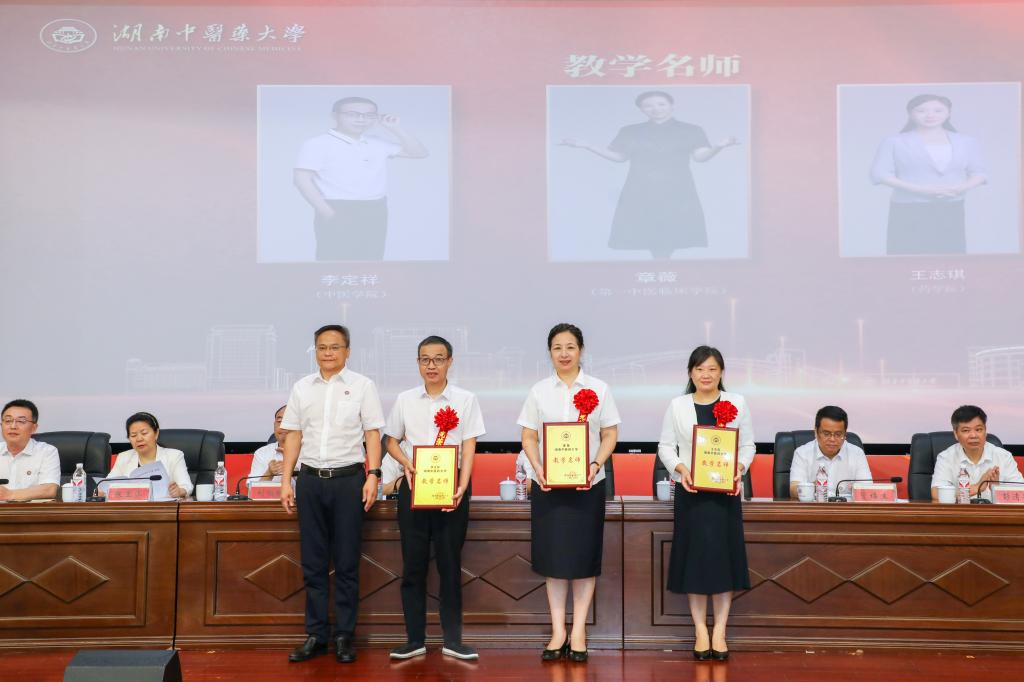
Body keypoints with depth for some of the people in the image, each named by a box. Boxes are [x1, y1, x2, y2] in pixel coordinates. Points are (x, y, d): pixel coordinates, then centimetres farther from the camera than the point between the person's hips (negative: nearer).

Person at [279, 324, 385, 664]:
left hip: (348, 479, -3)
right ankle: (316, 635, 14)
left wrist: (373, 476, -11)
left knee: (346, 563, 2)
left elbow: (373, 434, -1)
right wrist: (286, 481, 6)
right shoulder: (302, 388, 10)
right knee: (313, 563, 7)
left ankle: (344, 636, 10)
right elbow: (293, 436, 11)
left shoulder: (362, 386, 1)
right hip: (310, 480, 3)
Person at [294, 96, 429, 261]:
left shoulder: (378, 143, 13)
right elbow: (302, 178, -12)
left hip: (375, 212, 6)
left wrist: (396, 129, 4)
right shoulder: (318, 144, -4)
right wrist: (327, 212, -18)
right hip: (339, 212, -6)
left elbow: (419, 153, 16)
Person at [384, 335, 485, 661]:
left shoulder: (465, 400, 1)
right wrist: (406, 463, -8)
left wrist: (462, 487, -16)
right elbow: (391, 441, 13)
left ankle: (452, 640, 11)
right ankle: (415, 639, 13)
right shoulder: (405, 400, 6)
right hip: (414, 486, 2)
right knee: (413, 563, 4)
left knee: (450, 563, 2)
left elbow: (469, 447, -3)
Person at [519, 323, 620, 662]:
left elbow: (610, 435, 2)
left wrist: (596, 465, -14)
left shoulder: (599, 389, 3)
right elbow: (529, 437, 4)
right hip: (548, 484, 1)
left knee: (584, 556, 3)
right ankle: (558, 631, 12)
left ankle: (578, 631, 12)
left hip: (587, 484, -1)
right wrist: (538, 469, -12)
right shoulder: (539, 391, 5)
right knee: (552, 555, 3)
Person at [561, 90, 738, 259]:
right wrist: (586, 146, -2)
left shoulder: (691, 130, 6)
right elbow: (618, 157, 10)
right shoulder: (630, 132, 12)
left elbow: (700, 156, -2)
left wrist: (719, 147, -23)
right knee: (649, 231, -8)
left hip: (677, 191, -1)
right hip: (640, 191, 2)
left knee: (673, 231, -10)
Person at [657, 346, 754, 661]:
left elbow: (748, 445, 6)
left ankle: (719, 631, 11)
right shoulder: (677, 406, 3)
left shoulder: (737, 403, 4)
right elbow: (665, 446, 5)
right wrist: (680, 468, -12)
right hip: (690, 492, 0)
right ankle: (700, 630, 12)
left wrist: (739, 469, -12)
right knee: (694, 556, 2)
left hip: (725, 491, 0)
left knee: (724, 555, 1)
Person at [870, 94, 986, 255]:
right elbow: (880, 174, -5)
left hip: (951, 210, 3)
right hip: (908, 210, -3)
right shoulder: (895, 142, 2)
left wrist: (963, 187, -11)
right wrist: (919, 189, -16)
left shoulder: (967, 142, 12)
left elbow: (978, 173, 13)